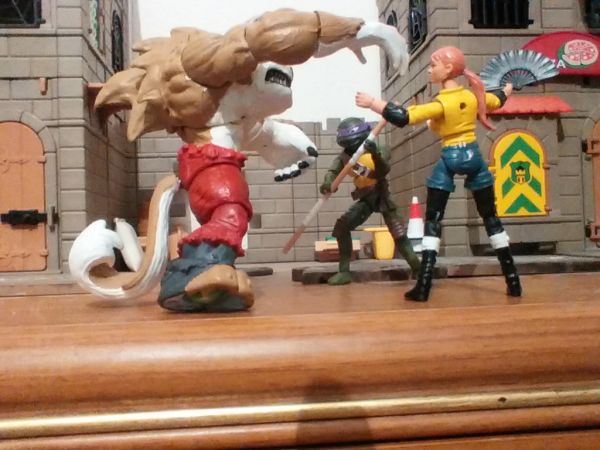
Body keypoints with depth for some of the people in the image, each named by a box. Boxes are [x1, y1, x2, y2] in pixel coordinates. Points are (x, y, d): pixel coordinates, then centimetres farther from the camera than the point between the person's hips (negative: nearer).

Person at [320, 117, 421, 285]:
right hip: (365, 199, 4)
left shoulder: (380, 151, -16)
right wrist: (327, 183, -40)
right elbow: (333, 171, -17)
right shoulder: (345, 156, -4)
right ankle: (344, 271, 0)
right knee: (341, 227, -8)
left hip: (381, 197, -4)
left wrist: (375, 154, -47)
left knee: (399, 235, -17)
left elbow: (383, 172, -30)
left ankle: (419, 269, -10)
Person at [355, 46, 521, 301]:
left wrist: (372, 103, -21)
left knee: (433, 220, 0)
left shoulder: (441, 103, -15)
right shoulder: (474, 95, 5)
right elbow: (497, 101, 27)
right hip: (474, 156, 6)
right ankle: (513, 282, 16)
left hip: (449, 159, -5)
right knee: (491, 218, 13)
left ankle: (423, 286, -8)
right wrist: (506, 90, 50)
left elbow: (403, 118, -25)